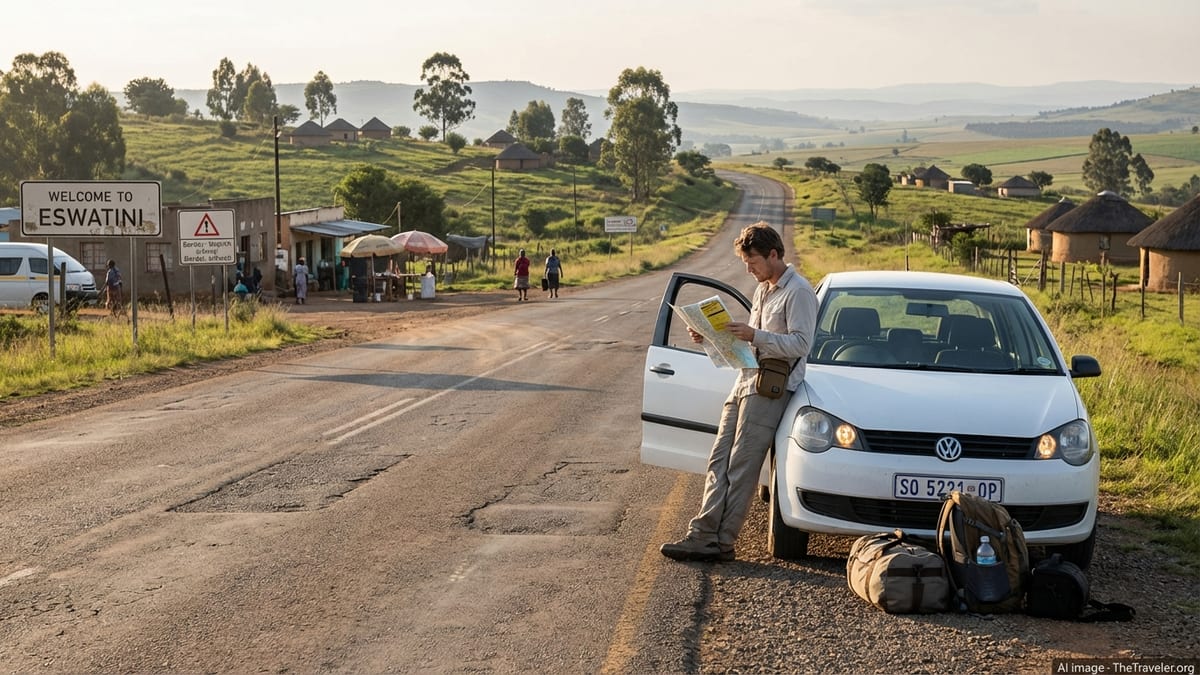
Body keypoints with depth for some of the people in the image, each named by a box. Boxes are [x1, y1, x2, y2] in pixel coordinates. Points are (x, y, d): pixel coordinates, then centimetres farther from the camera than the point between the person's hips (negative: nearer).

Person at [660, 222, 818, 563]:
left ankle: (721, 541, -8)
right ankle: (704, 533, -2)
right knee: (720, 460, 1)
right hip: (745, 381, 9)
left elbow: (800, 344, -17)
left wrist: (754, 335, -25)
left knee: (742, 466, -10)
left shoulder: (798, 292, -8)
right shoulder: (763, 289, 22)